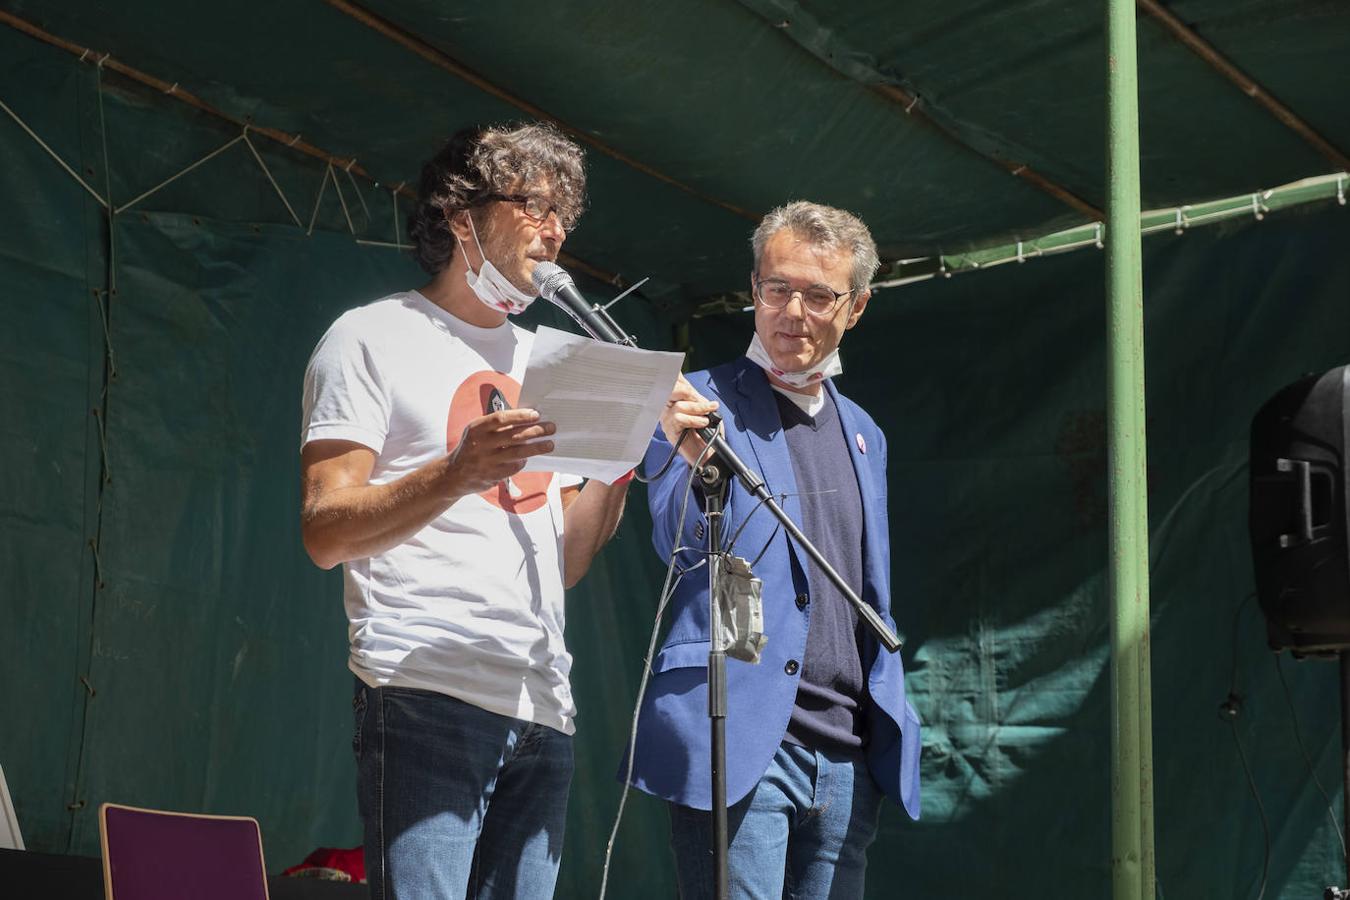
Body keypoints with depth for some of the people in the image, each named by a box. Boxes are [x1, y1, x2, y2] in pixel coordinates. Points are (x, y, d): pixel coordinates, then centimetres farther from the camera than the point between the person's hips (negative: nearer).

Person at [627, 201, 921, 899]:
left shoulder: (863, 434, 18)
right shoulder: (702, 403, 0)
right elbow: (679, 545, -14)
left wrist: (889, 723, 16)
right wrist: (691, 459, -34)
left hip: (848, 756, 6)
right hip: (739, 740, -6)